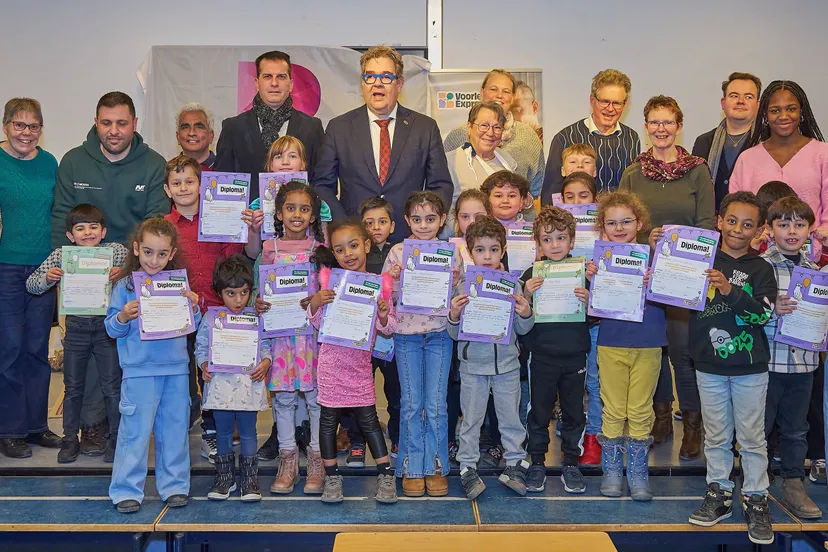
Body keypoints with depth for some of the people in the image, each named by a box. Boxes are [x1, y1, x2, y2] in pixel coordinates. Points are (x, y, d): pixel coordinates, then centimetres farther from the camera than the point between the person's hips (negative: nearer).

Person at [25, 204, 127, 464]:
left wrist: (123, 274, -27)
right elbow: (31, 285, 0)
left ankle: (117, 439, 20)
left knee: (112, 386, 5)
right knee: (73, 387, 12)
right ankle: (70, 439, 26)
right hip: (76, 327, 2)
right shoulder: (61, 255, -5)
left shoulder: (117, 251, -8)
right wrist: (47, 278, -21)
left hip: (107, 326, -2)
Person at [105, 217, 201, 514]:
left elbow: (191, 326, 12)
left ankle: (174, 486, 22)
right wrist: (122, 317, -19)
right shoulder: (125, 286, -1)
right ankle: (127, 490, 12)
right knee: (135, 430, 0)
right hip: (139, 370, -3)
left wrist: (193, 307, -7)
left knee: (174, 428, 10)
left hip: (176, 369, 3)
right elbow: (112, 329, 0)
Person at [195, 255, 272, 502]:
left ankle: (250, 479, 18)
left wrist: (265, 363, -11)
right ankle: (224, 477, 25)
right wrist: (204, 365, -11)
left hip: (249, 385, 0)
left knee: (248, 432, 7)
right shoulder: (211, 320, 0)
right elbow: (201, 347, 6)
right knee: (223, 433, 11)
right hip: (220, 384, 1)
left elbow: (266, 346, 7)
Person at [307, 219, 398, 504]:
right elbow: (317, 322, 3)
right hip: (332, 360, 0)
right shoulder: (329, 280, -2)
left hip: (360, 362, 0)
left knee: (368, 418, 4)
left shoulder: (380, 284, -2)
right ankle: (332, 477, 18)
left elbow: (388, 329, 3)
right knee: (329, 418, 6)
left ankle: (386, 475, 15)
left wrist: (384, 315, -18)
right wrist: (314, 303, -16)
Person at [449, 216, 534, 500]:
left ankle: (515, 463, 27)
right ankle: (468, 468, 21)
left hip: (506, 363, 1)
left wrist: (525, 314, -17)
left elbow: (522, 330, 3)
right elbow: (455, 335, -4)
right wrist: (454, 316, -23)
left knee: (510, 415, 12)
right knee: (471, 418, 9)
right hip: (473, 364, -1)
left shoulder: (512, 285, -2)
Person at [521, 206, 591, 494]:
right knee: (539, 412, 7)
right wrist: (526, 295, -19)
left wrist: (588, 301, -17)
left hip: (575, 355, 1)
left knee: (574, 412, 10)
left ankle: (571, 464, 24)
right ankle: (537, 464, 22)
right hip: (542, 357, -1)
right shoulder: (532, 275, -1)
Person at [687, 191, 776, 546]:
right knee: (716, 436, 12)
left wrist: (730, 290, -27)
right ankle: (718, 494, 25)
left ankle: (756, 500, 18)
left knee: (752, 438, 7)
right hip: (709, 364, 2)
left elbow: (763, 313, -15)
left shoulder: (761, 269, -2)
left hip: (750, 367, -1)